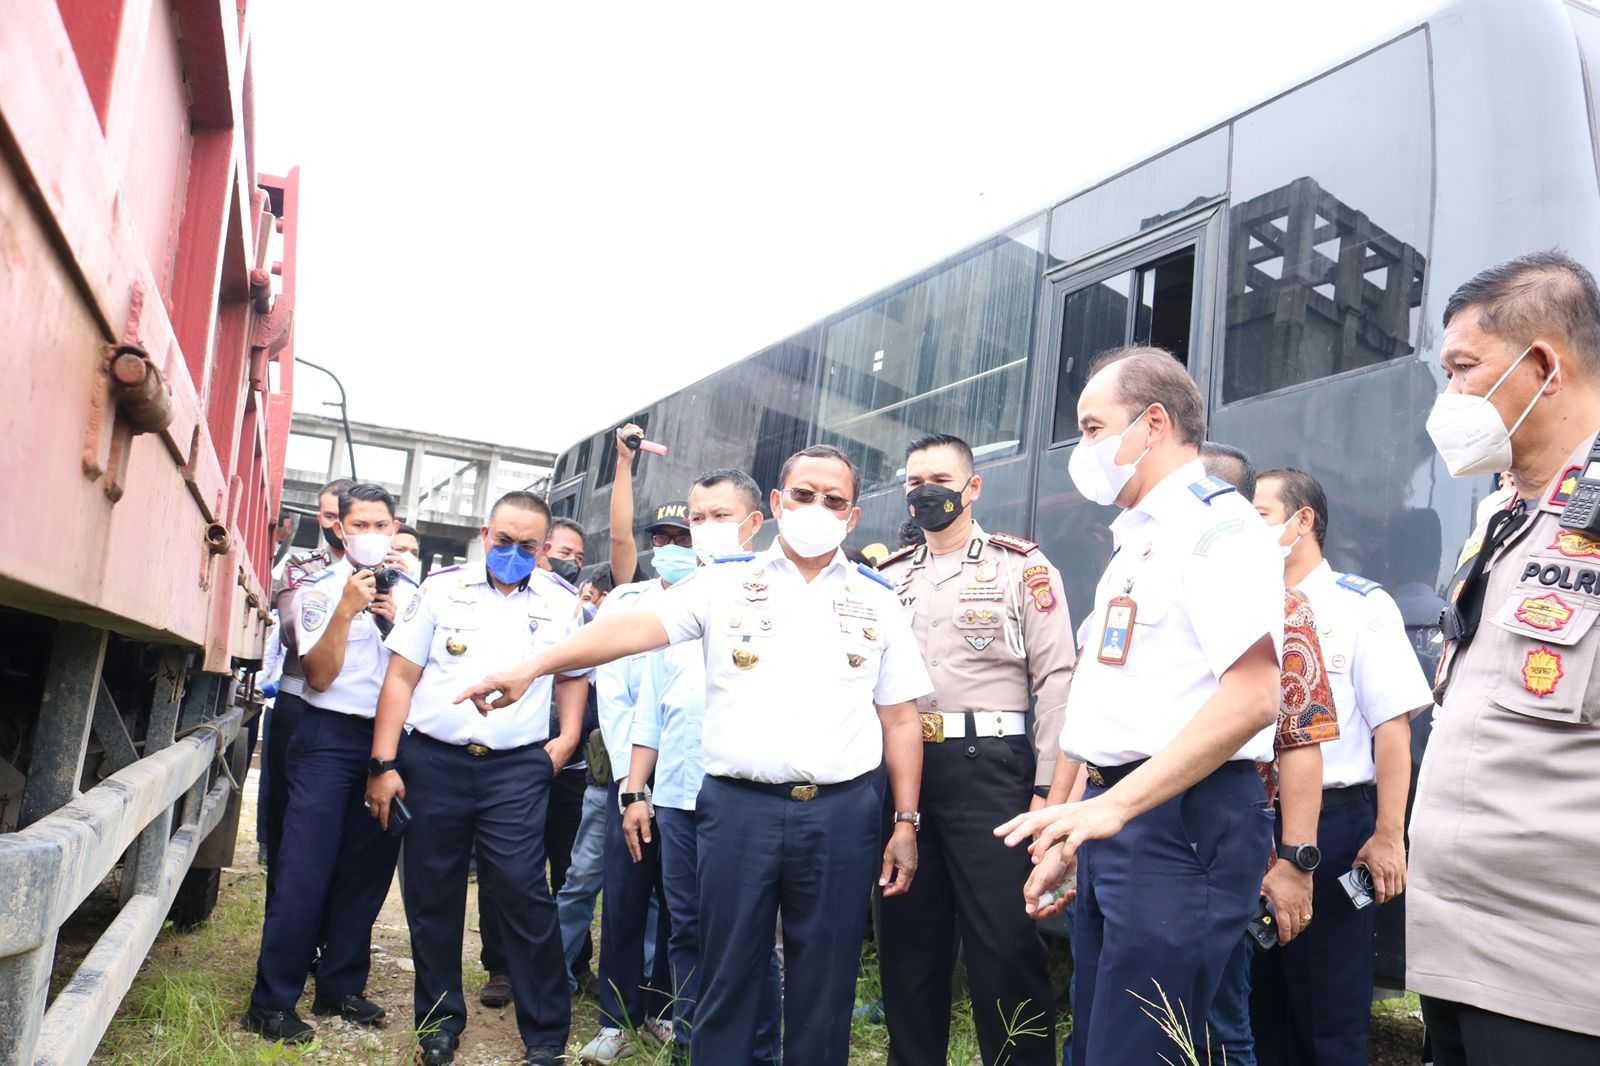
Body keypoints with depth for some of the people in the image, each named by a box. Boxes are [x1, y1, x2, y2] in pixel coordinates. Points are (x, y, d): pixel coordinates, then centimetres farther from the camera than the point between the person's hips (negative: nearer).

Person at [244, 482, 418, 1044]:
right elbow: (319, 675, -8)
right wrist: (348, 607, -16)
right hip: (331, 737, -3)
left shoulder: (411, 593, 8)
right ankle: (271, 1002, 7)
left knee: (367, 870, 9)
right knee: (305, 870, -4)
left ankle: (341, 988, 23)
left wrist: (394, 621, -11)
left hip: (392, 736, 4)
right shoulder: (318, 590, -1)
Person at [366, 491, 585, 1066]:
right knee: (432, 894, 9)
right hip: (432, 761, 1)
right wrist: (384, 765, -3)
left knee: (523, 892, -7)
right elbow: (401, 677, 1)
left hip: (517, 769, -1)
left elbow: (573, 675, 18)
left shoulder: (561, 601, 6)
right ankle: (440, 1020, 28)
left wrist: (568, 736, 2)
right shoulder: (443, 587, 3)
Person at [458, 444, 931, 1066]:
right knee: (728, 975, 9)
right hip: (739, 805, -1)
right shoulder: (725, 584, 5)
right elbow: (635, 628, -7)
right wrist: (532, 668, -19)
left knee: (824, 985, 10)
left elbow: (901, 719, 9)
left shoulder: (877, 601, 9)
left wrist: (906, 821, 3)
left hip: (843, 811, 1)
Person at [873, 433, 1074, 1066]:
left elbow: (1056, 678, -4)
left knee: (1003, 938, -2)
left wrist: (1048, 787, -11)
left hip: (987, 764, -4)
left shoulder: (1021, 566, 1)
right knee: (907, 935, 13)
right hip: (898, 766, 5)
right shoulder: (888, 578, 14)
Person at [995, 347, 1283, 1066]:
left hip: (1183, 822, -9)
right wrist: (1074, 834, 19)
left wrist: (1115, 805, -24)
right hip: (1115, 820, 9)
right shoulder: (1136, 537, 19)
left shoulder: (1215, 521, -9)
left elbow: (1253, 697, -22)